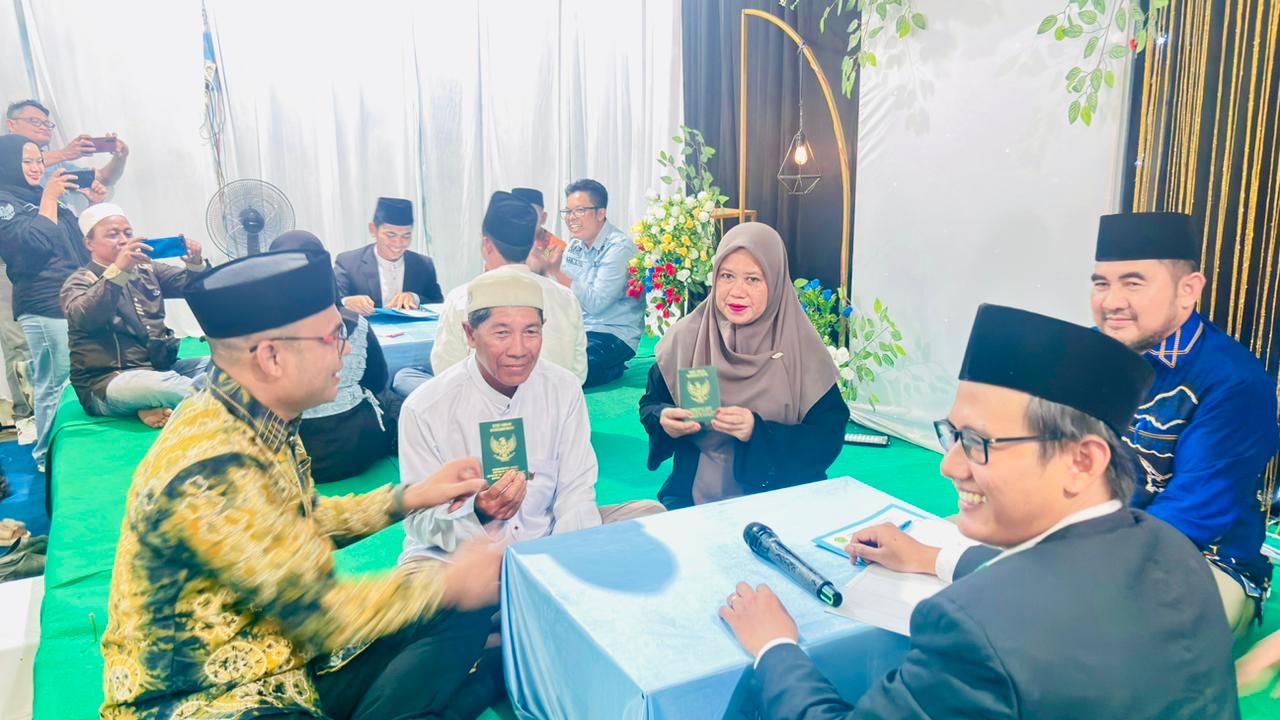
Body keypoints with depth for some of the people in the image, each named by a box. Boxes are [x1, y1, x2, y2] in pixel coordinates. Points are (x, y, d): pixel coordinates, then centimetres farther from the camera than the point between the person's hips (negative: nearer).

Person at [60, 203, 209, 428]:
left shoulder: (147, 270, 19)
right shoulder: (80, 281, 0)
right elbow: (84, 318, -22)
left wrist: (196, 265, -17)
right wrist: (118, 271, -36)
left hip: (161, 368, 8)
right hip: (109, 380, -7)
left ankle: (156, 407, -24)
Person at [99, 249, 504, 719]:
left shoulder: (259, 419, -1)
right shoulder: (213, 471, -28)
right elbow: (323, 613, -21)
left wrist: (410, 497, 8)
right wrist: (447, 584, -10)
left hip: (284, 644, 9)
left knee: (463, 618, 3)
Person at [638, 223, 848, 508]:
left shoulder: (802, 348, -6)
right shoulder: (686, 337, 0)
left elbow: (827, 440, -8)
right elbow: (650, 403, 11)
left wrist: (759, 432, -22)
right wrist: (663, 420, -12)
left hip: (781, 500, -1)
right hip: (693, 496, 2)